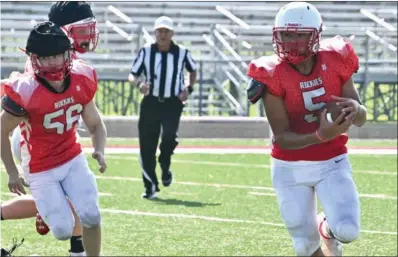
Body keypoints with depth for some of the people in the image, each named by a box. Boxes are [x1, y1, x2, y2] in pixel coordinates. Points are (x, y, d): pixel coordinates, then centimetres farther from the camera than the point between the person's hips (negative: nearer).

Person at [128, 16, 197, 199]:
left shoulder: (182, 53, -1)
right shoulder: (146, 51, -1)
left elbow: (193, 70, 19)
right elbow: (132, 75, 3)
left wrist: (189, 88, 2)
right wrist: (139, 83, -20)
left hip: (172, 103, -1)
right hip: (150, 102, 1)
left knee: (169, 137, -24)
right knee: (147, 146, -2)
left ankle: (165, 168, 7)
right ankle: (150, 186, 10)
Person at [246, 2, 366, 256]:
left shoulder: (335, 61, -10)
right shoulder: (273, 75, -17)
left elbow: (361, 119, -1)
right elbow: (282, 138, -19)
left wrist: (356, 109, -25)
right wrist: (320, 136, -36)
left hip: (332, 162, 1)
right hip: (291, 167, -1)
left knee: (347, 231, -17)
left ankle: (326, 228, 21)